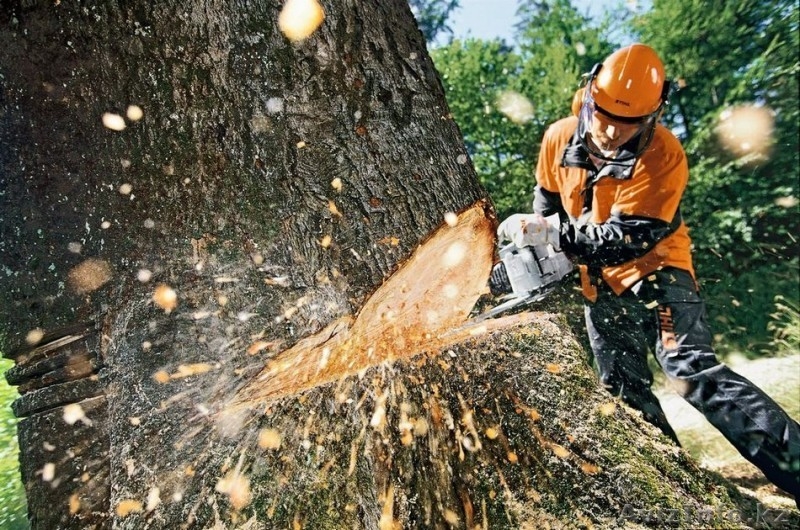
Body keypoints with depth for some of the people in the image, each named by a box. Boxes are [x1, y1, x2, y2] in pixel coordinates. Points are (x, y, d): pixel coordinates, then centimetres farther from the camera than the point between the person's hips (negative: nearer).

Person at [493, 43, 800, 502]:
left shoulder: (663, 154, -22)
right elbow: (547, 202, 9)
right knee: (625, 390, 7)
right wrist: (525, 254, 2)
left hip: (654, 269, -4)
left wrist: (548, 233, -31)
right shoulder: (559, 138, -7)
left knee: (694, 371, -21)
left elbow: (627, 237, -29)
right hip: (601, 284, 5)